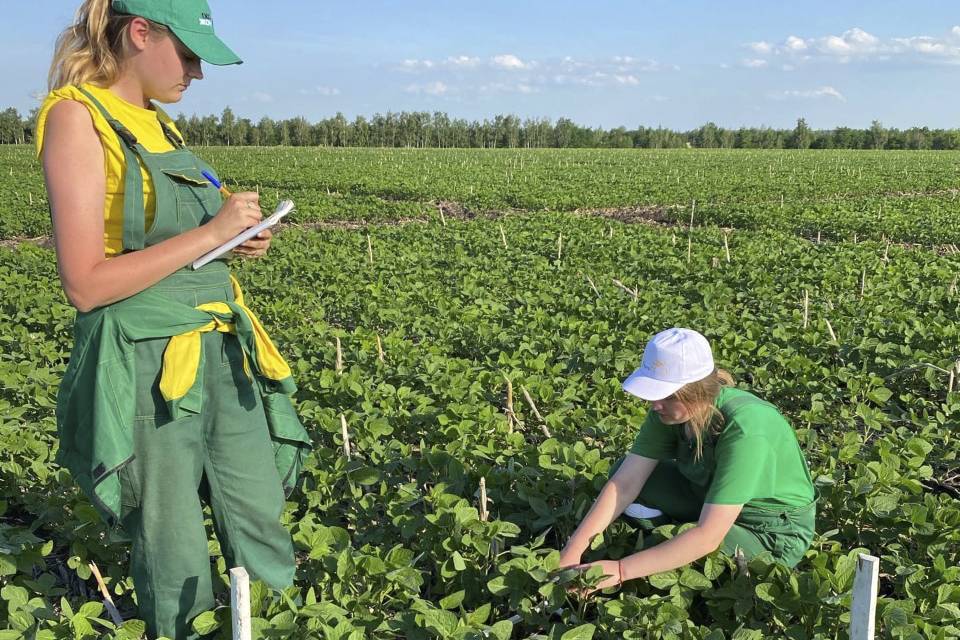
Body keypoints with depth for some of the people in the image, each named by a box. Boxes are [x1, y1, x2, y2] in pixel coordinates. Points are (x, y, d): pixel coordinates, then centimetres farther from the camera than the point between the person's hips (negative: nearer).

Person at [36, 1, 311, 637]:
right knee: (177, 573, 7)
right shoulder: (77, 114, -9)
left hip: (221, 355, 7)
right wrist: (210, 232, -15)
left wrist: (237, 242, 3)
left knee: (265, 542, 12)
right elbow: (87, 285, -16)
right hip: (149, 372, -7)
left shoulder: (158, 124, 14)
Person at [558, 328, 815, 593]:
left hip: (776, 531, -6)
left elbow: (708, 536, -37)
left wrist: (619, 570, -39)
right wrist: (572, 551, -27)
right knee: (622, 471, -8)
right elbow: (625, 482, -17)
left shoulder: (744, 429, -36)